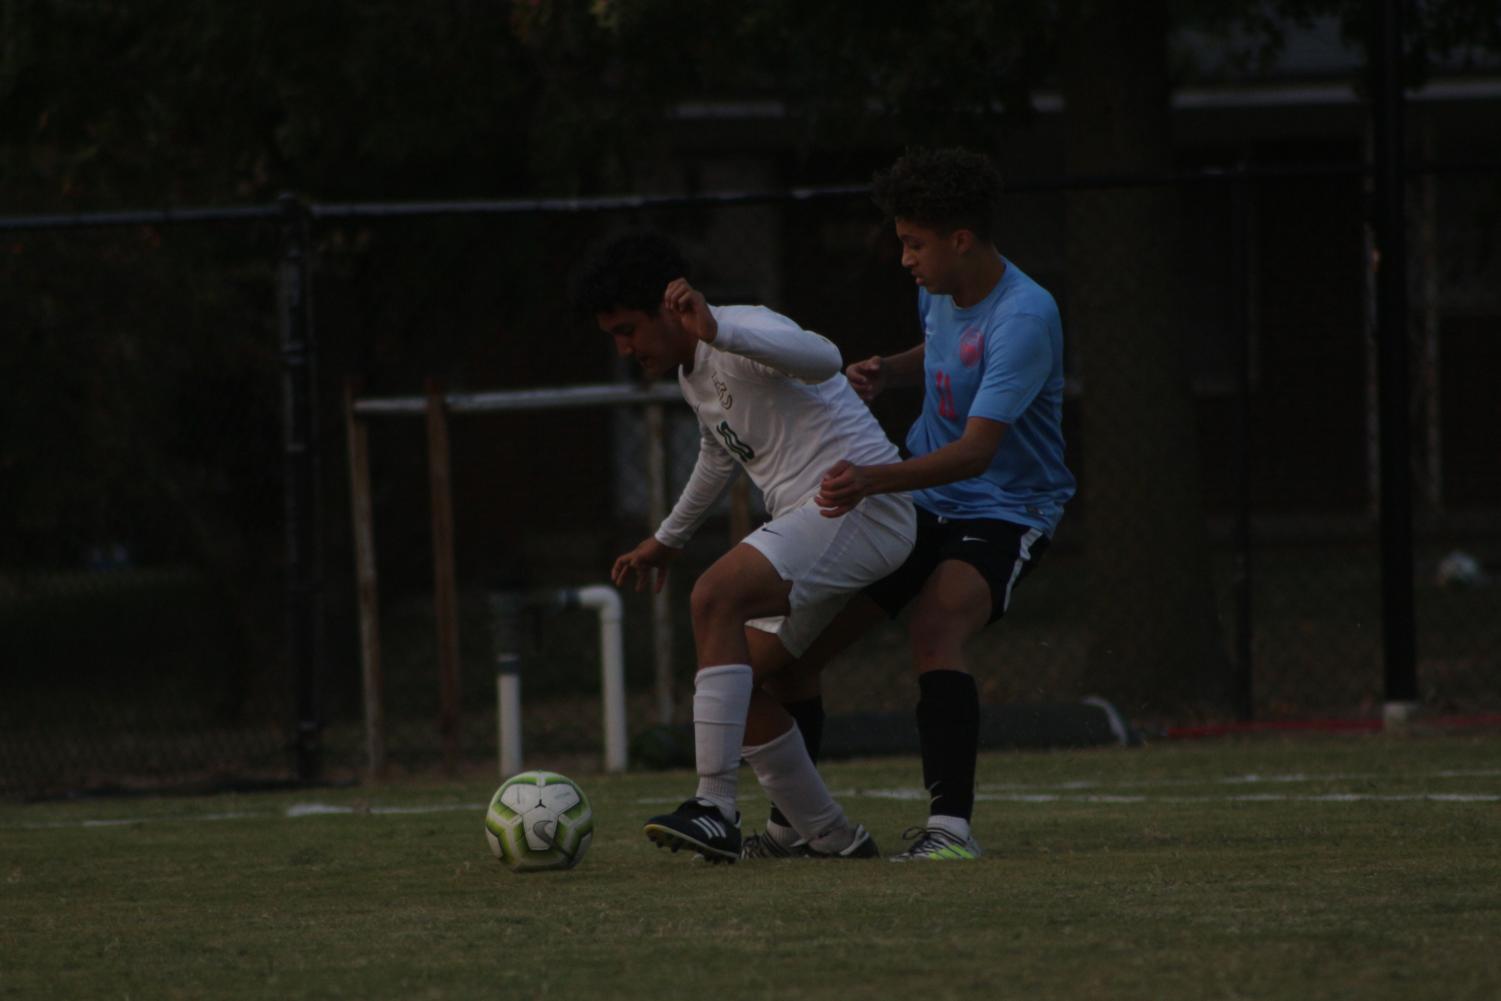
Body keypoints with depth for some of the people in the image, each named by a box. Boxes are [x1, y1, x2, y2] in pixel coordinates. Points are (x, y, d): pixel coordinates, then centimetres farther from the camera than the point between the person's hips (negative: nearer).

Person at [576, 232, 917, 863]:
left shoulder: (743, 334, -13)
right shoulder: (692, 373, 18)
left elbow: (821, 359, -35)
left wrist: (715, 331, -46)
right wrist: (667, 539, 47)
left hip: (861, 500, -11)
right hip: (812, 521, 11)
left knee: (715, 597, -28)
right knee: (740, 680, 7)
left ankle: (715, 811, -32)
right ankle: (831, 839, 15)